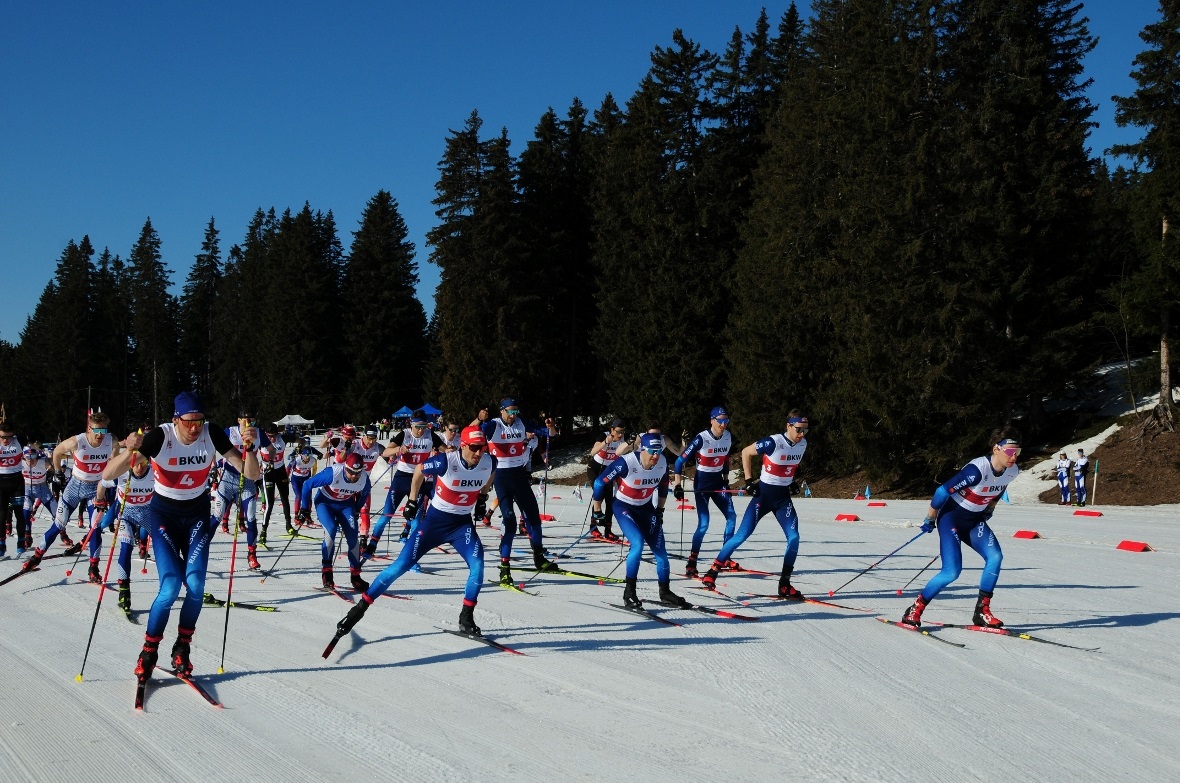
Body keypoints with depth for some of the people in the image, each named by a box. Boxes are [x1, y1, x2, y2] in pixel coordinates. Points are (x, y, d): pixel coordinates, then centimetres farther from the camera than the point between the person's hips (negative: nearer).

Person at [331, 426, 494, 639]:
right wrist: (412, 501, 2)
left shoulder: (488, 463, -13)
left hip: (462, 523, 3)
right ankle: (361, 607, 5)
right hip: (435, 519, -3)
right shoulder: (446, 462, -25)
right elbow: (419, 470, -5)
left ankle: (466, 618, -3)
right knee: (402, 565, -6)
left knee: (477, 565, -19)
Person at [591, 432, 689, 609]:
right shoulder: (627, 462, -29)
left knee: (659, 549, 1)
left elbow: (663, 486, 10)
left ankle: (665, 592, 21)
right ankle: (629, 592, -13)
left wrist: (660, 510, 14)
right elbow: (600, 482, -19)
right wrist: (598, 512, -10)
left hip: (646, 507, 5)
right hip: (623, 507, -5)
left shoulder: (662, 463, -13)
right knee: (638, 543, -25)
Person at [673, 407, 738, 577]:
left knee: (732, 517, -1)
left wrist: (726, 480, 18)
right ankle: (691, 562, -4)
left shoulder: (728, 437, -1)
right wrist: (678, 485, -21)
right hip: (702, 484, -6)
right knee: (704, 524, -14)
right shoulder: (701, 439, -20)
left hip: (718, 483, 6)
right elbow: (680, 461, -17)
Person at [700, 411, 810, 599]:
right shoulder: (773, 442, -20)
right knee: (742, 536, -7)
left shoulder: (803, 444, -1)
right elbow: (746, 452, -8)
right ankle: (713, 570, 8)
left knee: (794, 538, -10)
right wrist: (749, 480, -9)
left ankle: (784, 585, 0)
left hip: (784, 497, 5)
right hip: (763, 494, -5)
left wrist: (791, 481, 11)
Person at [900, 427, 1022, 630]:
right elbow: (943, 491, -22)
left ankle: (982, 610, -5)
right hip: (951, 516, -6)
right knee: (952, 571, -17)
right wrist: (929, 520, -12)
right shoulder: (978, 469, -30)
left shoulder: (1012, 472, -8)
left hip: (975, 521, 6)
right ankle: (914, 610, 0)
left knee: (995, 557, -18)